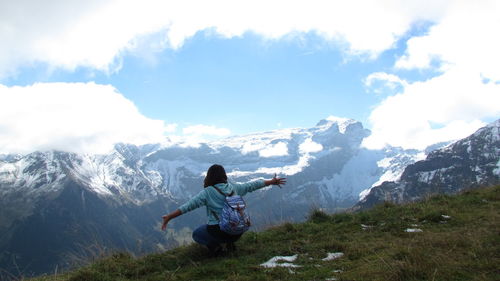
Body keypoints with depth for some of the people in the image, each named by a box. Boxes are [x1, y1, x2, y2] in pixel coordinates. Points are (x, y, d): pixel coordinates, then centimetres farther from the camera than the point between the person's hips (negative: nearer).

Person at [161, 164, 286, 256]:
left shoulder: (207, 193, -8)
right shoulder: (233, 187, 5)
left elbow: (188, 206, -13)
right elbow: (252, 185, 15)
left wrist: (169, 217, -11)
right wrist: (272, 181, 28)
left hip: (218, 231, -4)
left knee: (196, 235, 24)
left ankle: (214, 245, -3)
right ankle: (230, 243, 12)